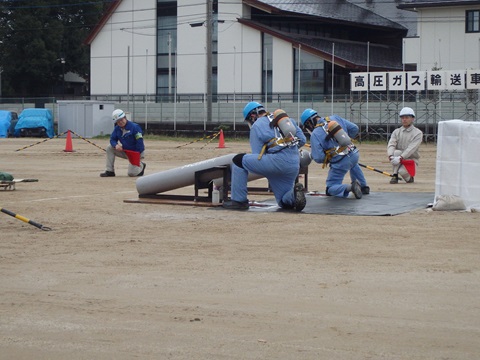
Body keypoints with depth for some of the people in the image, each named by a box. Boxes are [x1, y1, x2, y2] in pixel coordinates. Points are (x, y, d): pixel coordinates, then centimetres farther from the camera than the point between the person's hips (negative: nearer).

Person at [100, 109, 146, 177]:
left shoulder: (134, 127, -21)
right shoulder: (117, 128, -2)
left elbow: (139, 141, -23)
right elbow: (112, 139, 2)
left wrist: (138, 154, -27)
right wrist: (116, 145, -23)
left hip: (136, 152, -6)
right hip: (125, 151, 6)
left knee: (131, 173, -15)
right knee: (109, 147, -7)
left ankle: (141, 166, 21)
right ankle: (110, 171, -2)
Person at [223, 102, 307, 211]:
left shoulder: (256, 126, 7)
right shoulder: (287, 119, 22)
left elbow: (257, 155, 3)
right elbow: (302, 140, 17)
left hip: (278, 161, -6)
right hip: (295, 164, 6)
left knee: (239, 160, 8)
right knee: (285, 203, 22)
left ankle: (239, 201, 7)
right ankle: (295, 193, -11)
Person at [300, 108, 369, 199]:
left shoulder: (315, 134, -10)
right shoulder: (335, 118, 7)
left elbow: (318, 158, -15)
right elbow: (354, 128, 10)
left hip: (340, 163, -6)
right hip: (354, 154, 7)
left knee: (331, 190, 6)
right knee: (353, 164, 44)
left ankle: (350, 187, -19)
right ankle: (364, 187, 41)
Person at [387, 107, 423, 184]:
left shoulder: (418, 133, -5)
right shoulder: (396, 132, 8)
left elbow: (411, 148, -20)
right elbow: (391, 145, -9)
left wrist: (400, 158, -36)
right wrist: (390, 156, -32)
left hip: (411, 159, -3)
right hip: (398, 160, 3)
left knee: (402, 171, -32)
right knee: (397, 152, -31)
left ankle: (409, 177, 5)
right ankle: (395, 176, -22)